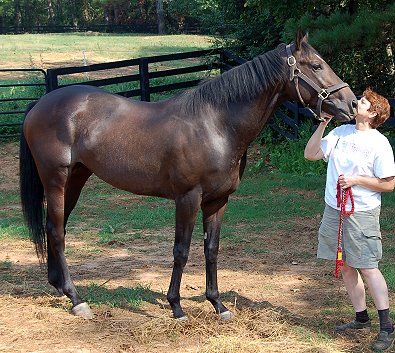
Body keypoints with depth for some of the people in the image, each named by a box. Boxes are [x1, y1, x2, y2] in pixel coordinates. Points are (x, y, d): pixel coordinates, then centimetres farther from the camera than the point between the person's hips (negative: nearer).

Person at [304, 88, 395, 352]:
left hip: (362, 213, -7)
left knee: (367, 267, -7)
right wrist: (323, 124, 0)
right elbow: (310, 154, 9)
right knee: (346, 266, 12)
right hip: (334, 210, 7)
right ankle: (361, 318, 24)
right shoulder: (341, 132, 7)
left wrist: (356, 180, -17)